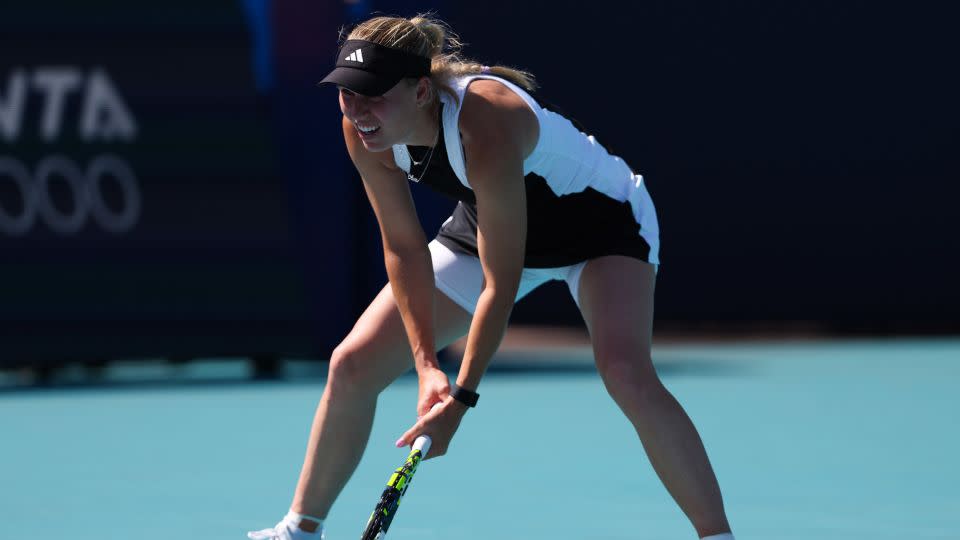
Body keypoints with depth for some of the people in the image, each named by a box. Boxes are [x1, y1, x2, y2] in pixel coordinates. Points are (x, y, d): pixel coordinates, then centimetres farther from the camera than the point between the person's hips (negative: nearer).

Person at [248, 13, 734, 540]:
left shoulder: (487, 126, -42)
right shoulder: (366, 131, -23)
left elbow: (501, 284, -35)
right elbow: (403, 248, -12)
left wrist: (462, 397, -32)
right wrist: (427, 365, -19)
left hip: (602, 220, -6)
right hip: (484, 225, 6)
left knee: (626, 373, -31)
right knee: (352, 364, 0)